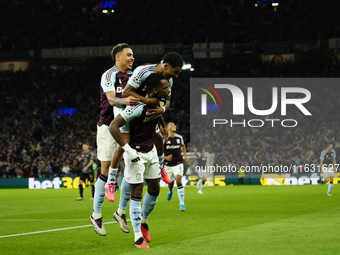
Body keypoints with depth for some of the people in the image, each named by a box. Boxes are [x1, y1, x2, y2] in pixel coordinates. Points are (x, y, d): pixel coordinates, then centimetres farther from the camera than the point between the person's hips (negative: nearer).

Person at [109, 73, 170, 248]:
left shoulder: (159, 103, -3)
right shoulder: (139, 107, -30)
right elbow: (113, 127, -31)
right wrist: (128, 150, -28)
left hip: (150, 150, 8)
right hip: (136, 154, -8)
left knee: (155, 189, 15)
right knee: (137, 193, -4)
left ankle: (143, 222, 37)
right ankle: (138, 237, 4)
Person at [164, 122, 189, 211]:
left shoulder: (179, 137, 3)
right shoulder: (164, 139, -8)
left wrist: (185, 156, 14)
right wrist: (166, 157, -21)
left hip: (178, 164, 0)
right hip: (168, 165, 0)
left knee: (179, 180, -20)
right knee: (170, 183, 12)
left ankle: (182, 203, -19)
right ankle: (170, 191, 54)